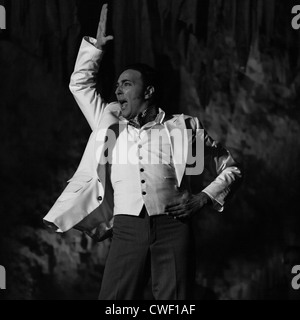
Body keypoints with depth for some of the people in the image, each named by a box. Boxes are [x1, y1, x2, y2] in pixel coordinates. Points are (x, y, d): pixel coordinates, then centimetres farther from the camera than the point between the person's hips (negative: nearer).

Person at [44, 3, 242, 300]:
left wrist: (204, 197, 2)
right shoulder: (110, 125, 21)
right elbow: (79, 83, 29)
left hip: (172, 227, -2)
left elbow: (230, 168, 16)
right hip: (127, 228, 2)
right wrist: (95, 45, 24)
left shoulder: (183, 128, 11)